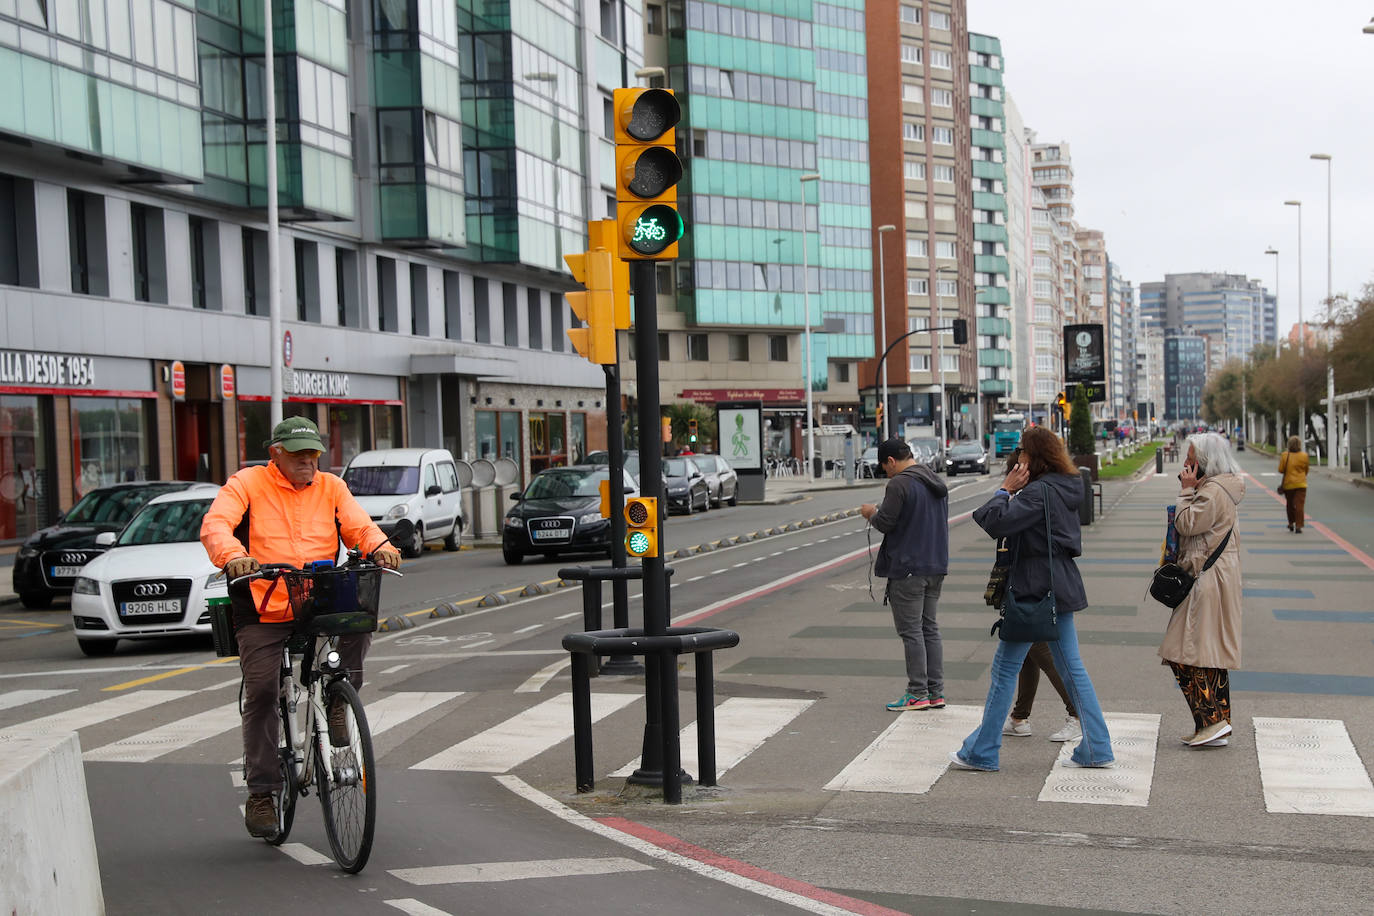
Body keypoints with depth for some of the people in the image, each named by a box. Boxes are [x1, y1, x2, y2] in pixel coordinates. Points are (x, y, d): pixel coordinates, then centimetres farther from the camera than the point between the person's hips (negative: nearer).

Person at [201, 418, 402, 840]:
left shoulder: (331, 488, 12)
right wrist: (232, 555, -33)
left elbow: (359, 525, 1)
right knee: (261, 694, -5)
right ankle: (261, 793, 7)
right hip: (262, 611, -2)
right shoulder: (247, 483, 2)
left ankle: (338, 702, -3)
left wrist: (379, 547, -23)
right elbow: (216, 524, -11)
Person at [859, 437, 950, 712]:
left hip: (907, 569, -8)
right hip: (936, 566, 8)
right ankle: (936, 692, 14)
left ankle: (918, 693, 1)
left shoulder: (899, 484, -15)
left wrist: (872, 513, 5)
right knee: (930, 628, 13)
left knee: (911, 631, -2)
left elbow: (885, 523, -17)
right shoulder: (937, 483, 14)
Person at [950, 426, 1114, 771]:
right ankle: (1097, 749, 14)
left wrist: (1005, 490, -11)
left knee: (1005, 668, 0)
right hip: (1061, 588, 9)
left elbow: (995, 523, -27)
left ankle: (981, 752, 7)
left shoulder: (1038, 492, -18)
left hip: (1035, 590, -9)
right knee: (1072, 668, 13)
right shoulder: (1066, 488, 11)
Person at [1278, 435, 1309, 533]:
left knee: (1290, 505, 17)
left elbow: (1281, 470, -6)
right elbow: (1306, 470, 6)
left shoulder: (1285, 455, -7)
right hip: (1301, 484, -1)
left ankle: (1291, 524, 26)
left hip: (1288, 484, 1)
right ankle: (1298, 526, -10)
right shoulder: (1304, 456, -5)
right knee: (1300, 505, -3)